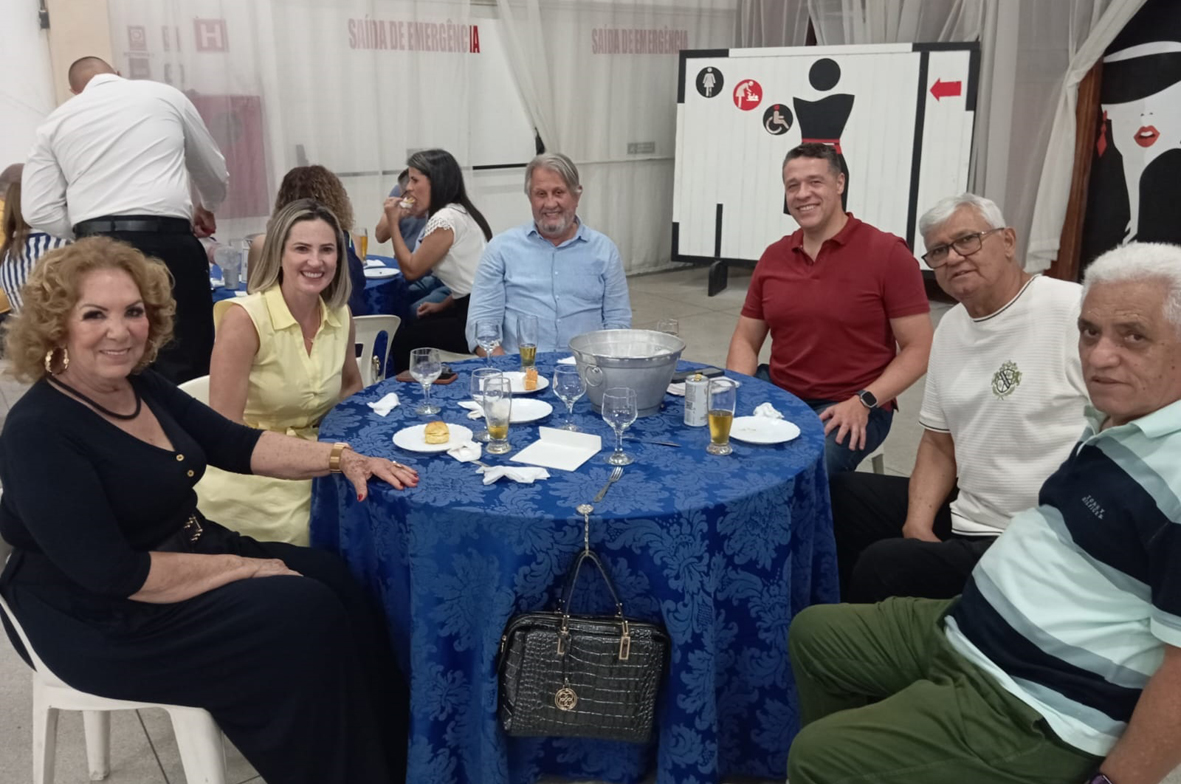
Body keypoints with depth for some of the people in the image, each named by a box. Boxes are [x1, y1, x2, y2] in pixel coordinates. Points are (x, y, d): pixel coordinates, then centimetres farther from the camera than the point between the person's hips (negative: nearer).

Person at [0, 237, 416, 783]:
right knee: (304, 614, -19)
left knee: (333, 578, -8)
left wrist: (341, 458, -7)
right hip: (104, 621, -8)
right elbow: (113, 575, -26)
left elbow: (237, 444, 7)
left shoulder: (143, 388, 3)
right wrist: (245, 567, -20)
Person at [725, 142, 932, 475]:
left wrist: (863, 402, -19)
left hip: (852, 410, -5)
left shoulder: (887, 253, -7)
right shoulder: (772, 257, 9)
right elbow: (745, 340, 13)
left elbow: (919, 348, -8)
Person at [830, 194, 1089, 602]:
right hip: (964, 518, 8)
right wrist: (918, 523, -1)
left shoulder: (1077, 311, -16)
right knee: (835, 495, 11)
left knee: (883, 565, -23)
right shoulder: (949, 329, 9)